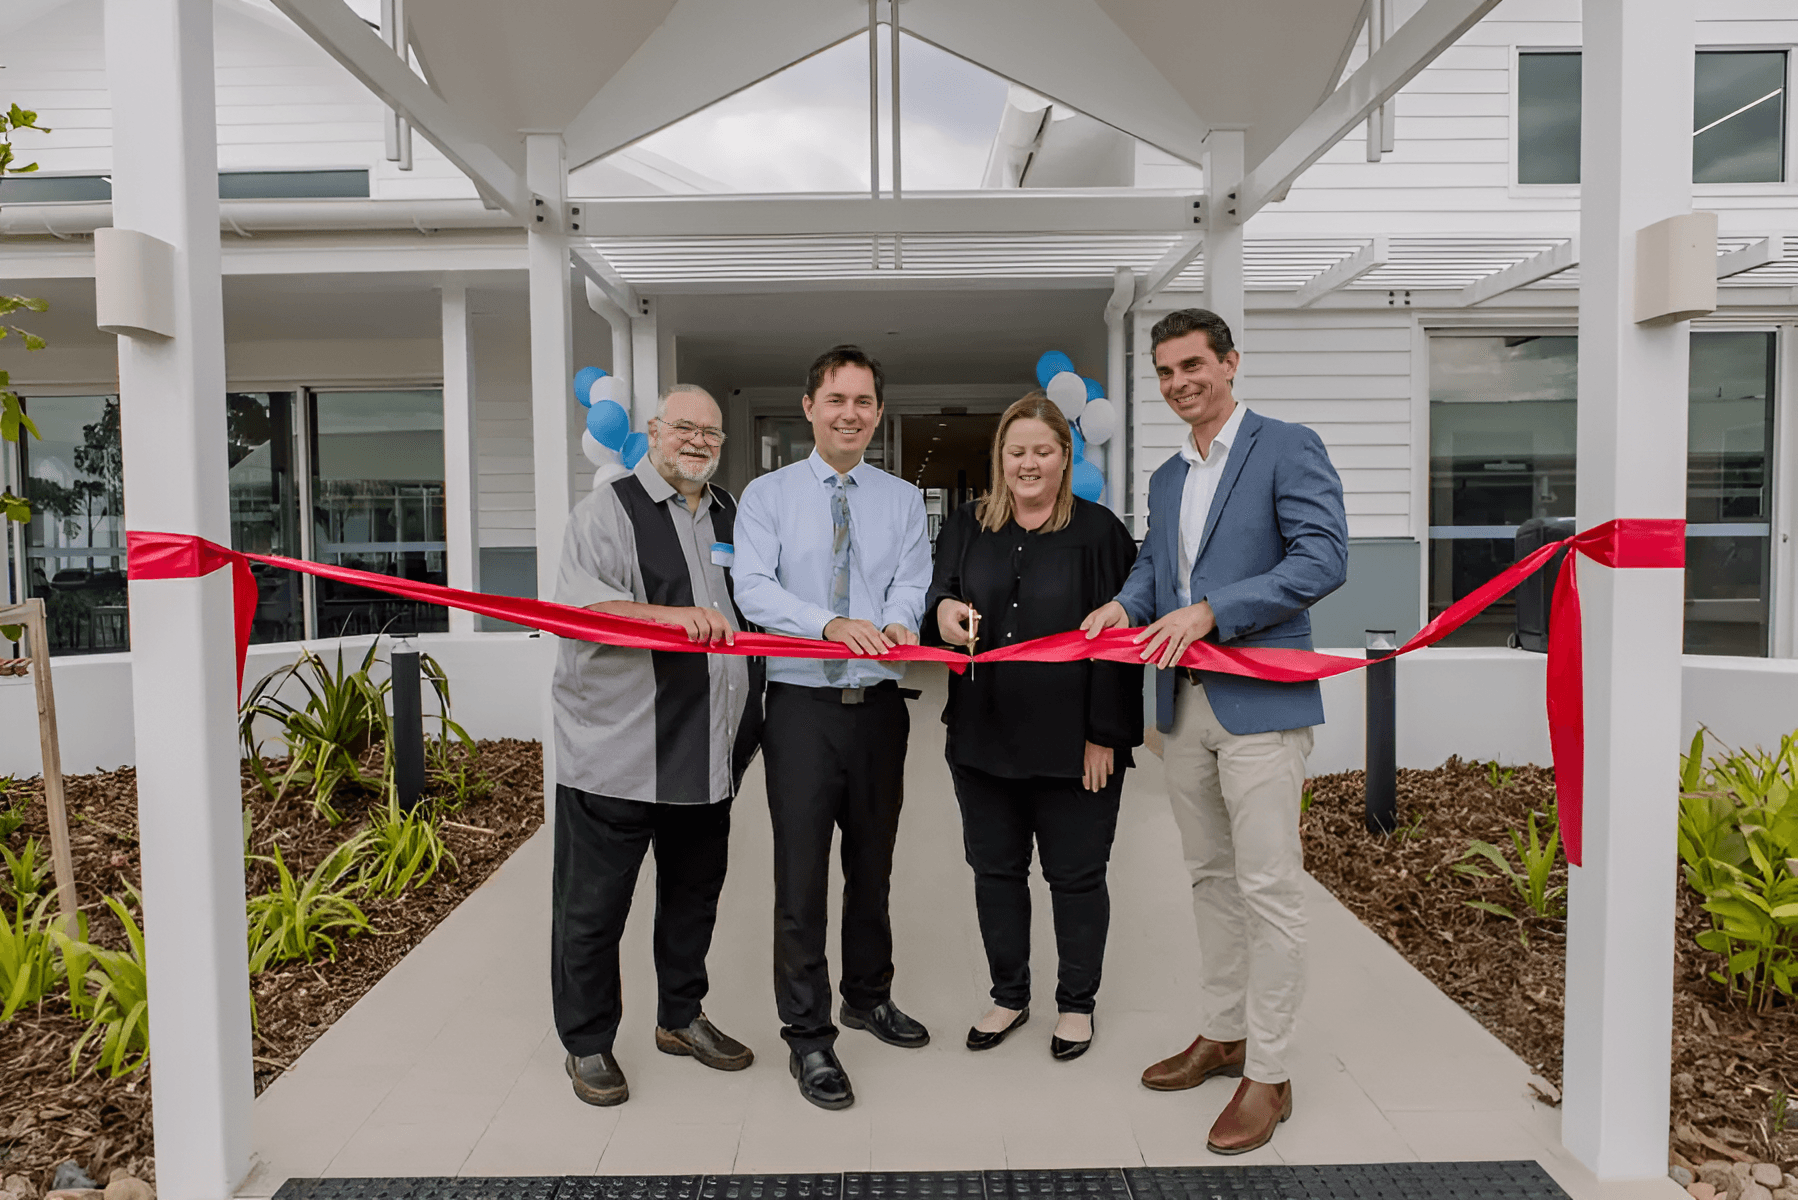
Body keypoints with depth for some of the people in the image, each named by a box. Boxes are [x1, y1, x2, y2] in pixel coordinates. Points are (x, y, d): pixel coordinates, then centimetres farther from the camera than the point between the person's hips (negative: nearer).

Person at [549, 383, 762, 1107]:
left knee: (694, 893, 18)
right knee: (593, 903, 3)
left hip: (707, 752, 6)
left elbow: (751, 610, 26)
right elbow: (578, 605, -17)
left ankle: (681, 1018, 36)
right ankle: (587, 1044, 22)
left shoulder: (729, 515, 16)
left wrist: (748, 728, 19)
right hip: (614, 751, -6)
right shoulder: (610, 509, -4)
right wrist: (673, 616, -29)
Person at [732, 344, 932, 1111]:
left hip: (878, 703, 3)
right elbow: (754, 587, -13)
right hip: (803, 705, -3)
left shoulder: (903, 499, 8)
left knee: (873, 863, 17)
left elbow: (912, 584, -5)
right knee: (802, 874, 0)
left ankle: (868, 997, 38)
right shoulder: (768, 495, 1)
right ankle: (808, 1035, 14)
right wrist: (831, 624, -30)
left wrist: (899, 621, -29)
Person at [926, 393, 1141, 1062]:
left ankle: (1076, 1004, 29)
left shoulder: (1099, 532, -4)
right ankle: (1009, 996, 33)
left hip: (1073, 742, -3)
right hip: (983, 736, 4)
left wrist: (1105, 734, -10)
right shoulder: (965, 529, 8)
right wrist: (945, 608, -23)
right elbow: (937, 591, 3)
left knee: (1075, 874, 9)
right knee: (995, 869, 14)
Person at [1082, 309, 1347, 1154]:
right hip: (1184, 704, 7)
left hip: (1259, 702, -7)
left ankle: (1268, 1075, 10)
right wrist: (1127, 605, -2)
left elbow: (1324, 558, -14)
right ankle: (1221, 1036, 31)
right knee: (1210, 879, 16)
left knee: (1267, 887, -2)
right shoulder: (1167, 477, 18)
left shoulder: (1287, 448, -5)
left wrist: (1208, 612, -20)